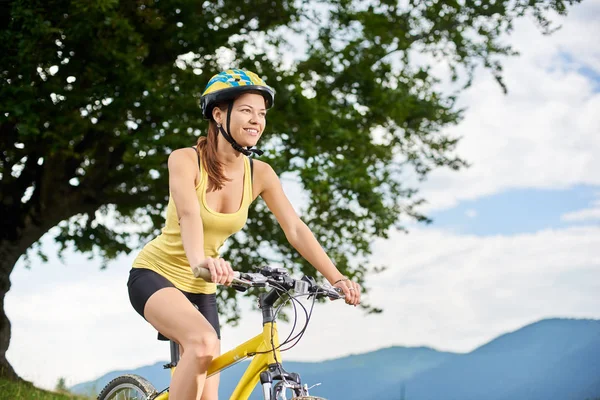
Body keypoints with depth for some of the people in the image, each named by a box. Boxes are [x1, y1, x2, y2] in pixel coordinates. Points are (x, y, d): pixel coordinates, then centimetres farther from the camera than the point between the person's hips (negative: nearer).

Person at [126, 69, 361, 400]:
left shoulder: (260, 174, -6)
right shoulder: (186, 160, -19)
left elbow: (295, 230, -12)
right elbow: (188, 214, -36)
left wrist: (337, 279, -24)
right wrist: (200, 260, -56)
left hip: (200, 288, 5)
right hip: (155, 274, -5)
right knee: (204, 342, -34)